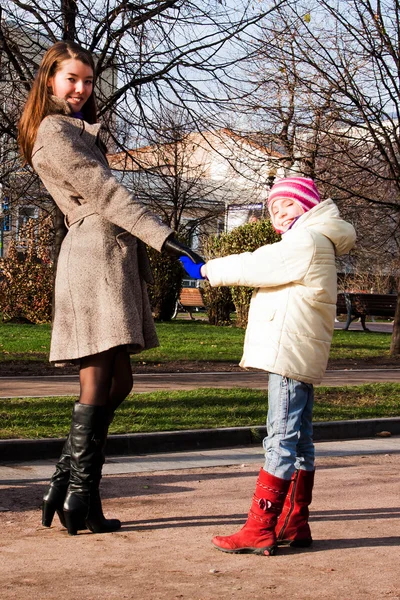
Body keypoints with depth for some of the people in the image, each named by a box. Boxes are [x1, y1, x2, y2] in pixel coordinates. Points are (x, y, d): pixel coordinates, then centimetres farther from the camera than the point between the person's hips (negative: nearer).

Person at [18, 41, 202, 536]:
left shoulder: (79, 130, 26)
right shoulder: (53, 131, -5)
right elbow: (103, 193, -14)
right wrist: (164, 238, -20)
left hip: (111, 256, 10)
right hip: (95, 253, -10)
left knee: (117, 382, 8)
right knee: (98, 381, -9)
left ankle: (64, 485, 11)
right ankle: (81, 502, -5)